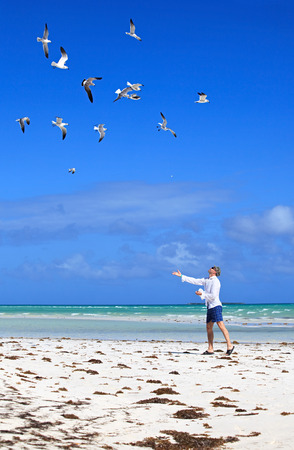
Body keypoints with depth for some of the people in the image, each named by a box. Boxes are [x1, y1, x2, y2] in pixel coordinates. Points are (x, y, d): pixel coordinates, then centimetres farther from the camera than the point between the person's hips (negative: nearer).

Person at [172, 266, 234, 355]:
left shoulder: (215, 281, -9)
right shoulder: (206, 280, 17)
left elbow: (213, 295, -17)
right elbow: (194, 281, 21)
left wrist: (202, 294, -13)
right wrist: (181, 276, 22)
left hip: (216, 306, -9)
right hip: (210, 307, 9)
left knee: (221, 325, -16)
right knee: (209, 328, 6)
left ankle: (229, 346, -17)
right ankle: (210, 349, 6)